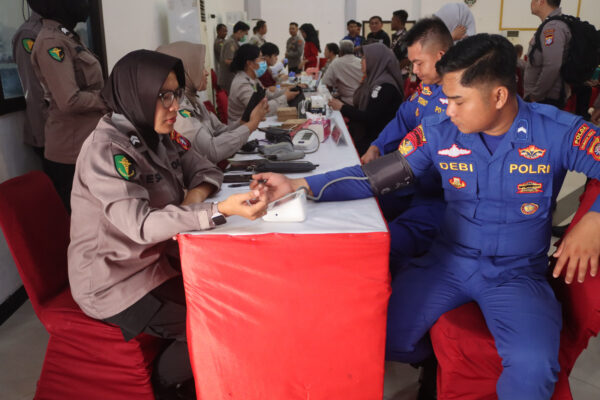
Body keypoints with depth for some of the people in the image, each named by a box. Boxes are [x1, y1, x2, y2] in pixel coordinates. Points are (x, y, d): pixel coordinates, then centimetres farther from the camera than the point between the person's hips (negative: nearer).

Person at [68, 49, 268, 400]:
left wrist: (198, 192, -17)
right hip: (115, 282, -7)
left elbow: (206, 170, 7)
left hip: (158, 258, 7)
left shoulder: (160, 134, -1)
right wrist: (221, 210, -46)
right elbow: (141, 224, -35)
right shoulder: (106, 150, -25)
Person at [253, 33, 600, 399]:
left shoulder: (559, 132, -11)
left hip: (518, 273, -2)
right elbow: (374, 176, -7)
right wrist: (299, 185, -16)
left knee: (532, 367, -29)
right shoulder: (439, 132, -7)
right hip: (449, 261, 3)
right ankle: (440, 361, 22)